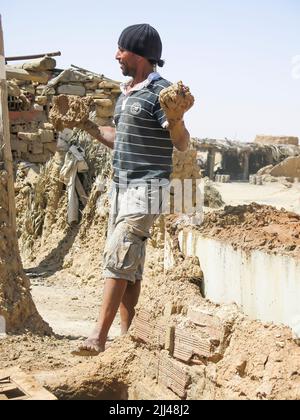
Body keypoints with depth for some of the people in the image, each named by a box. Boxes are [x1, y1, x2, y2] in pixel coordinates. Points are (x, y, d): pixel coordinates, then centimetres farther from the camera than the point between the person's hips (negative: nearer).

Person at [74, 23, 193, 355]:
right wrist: (86, 125, 21)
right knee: (128, 263, 9)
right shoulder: (125, 93, 16)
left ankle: (99, 336, -16)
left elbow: (182, 144, -17)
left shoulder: (160, 91, -11)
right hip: (121, 185, 9)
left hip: (146, 188, -9)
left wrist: (176, 118, -36)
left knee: (118, 256, -16)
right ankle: (126, 334, 14)